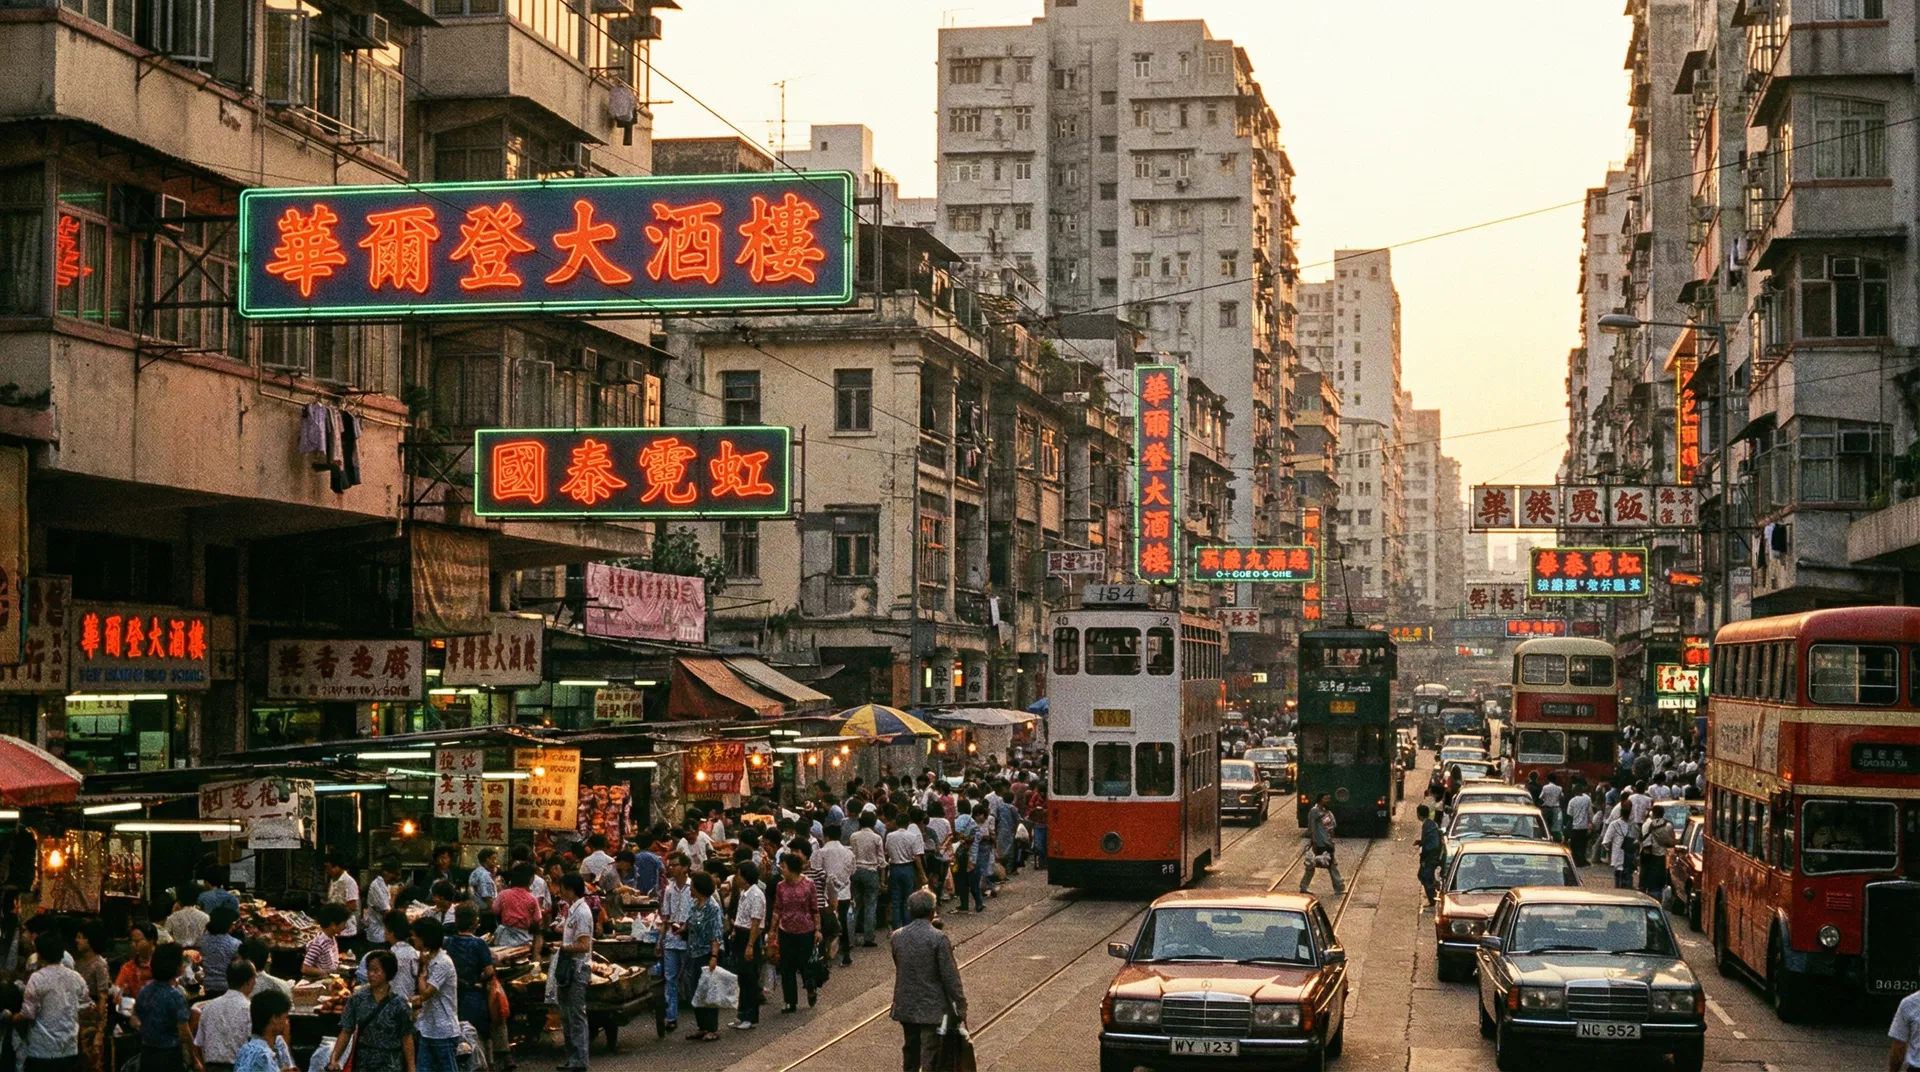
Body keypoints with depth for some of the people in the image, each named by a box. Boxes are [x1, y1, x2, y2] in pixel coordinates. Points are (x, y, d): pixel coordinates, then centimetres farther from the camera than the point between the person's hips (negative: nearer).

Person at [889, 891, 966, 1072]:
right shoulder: (938, 938, -18)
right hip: (932, 1008, -5)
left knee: (910, 1051, 19)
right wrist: (960, 1006, -6)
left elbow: (898, 967, 9)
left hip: (905, 1006, 5)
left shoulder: (897, 936, -2)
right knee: (930, 1057, 1)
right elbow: (950, 976, -15)